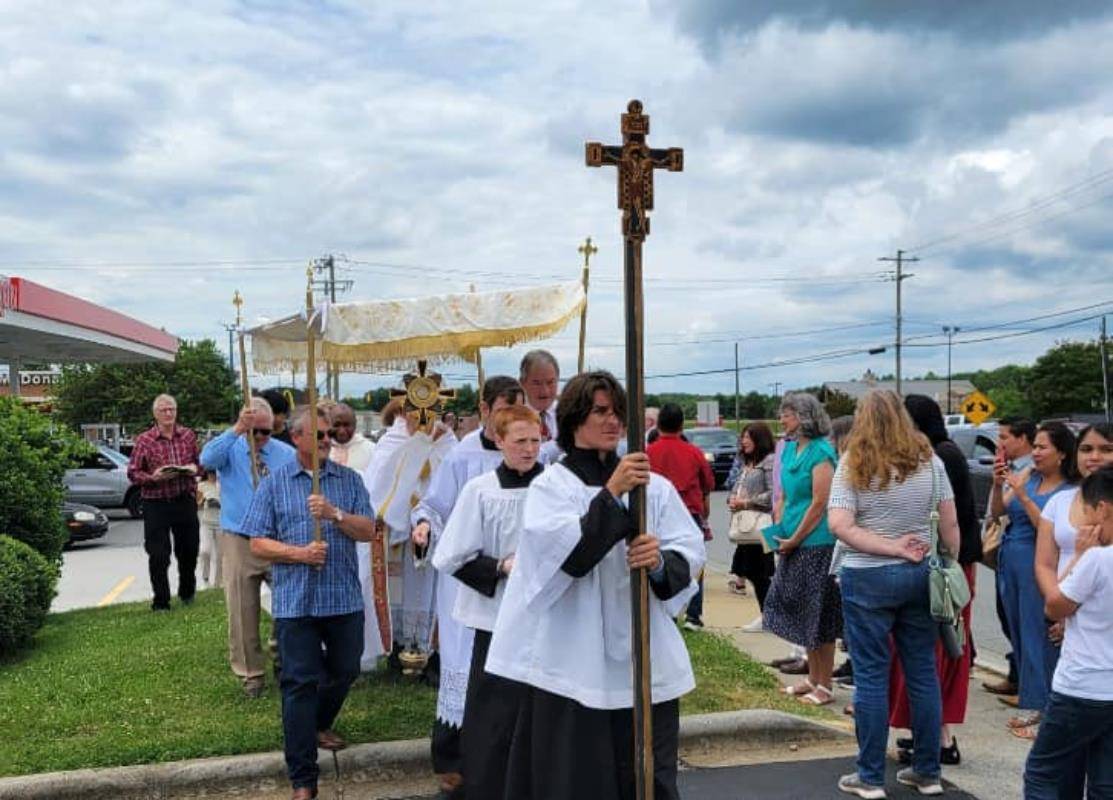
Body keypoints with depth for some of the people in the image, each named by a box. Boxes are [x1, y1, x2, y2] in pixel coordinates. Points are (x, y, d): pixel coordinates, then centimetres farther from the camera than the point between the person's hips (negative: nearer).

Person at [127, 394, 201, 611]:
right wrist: (153, 477, -20)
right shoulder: (144, 440, -5)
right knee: (158, 555, -1)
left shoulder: (189, 435, 5)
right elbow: (133, 473, -4)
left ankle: (187, 593, 37)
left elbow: (199, 461, 16)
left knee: (189, 549, 13)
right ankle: (161, 602, 12)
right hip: (156, 503, -3)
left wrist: (194, 468, -6)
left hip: (185, 501, 3)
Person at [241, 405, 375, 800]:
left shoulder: (349, 479, 6)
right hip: (295, 601, -2)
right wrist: (299, 553, -16)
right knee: (300, 684, -1)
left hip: (344, 598, 3)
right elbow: (257, 544, -1)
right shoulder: (274, 483, 2)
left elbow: (368, 531, -2)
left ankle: (319, 724, 47)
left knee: (344, 671, 17)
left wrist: (335, 513, -19)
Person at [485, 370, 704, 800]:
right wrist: (610, 494, -19)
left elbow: (692, 551, 2)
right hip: (574, 660, -2)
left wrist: (662, 562, -18)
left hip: (644, 659, 3)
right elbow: (564, 556, -15)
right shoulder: (551, 485, 0)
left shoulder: (654, 485, 8)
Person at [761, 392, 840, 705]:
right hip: (793, 545, 8)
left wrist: (794, 539, -13)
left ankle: (824, 686, 11)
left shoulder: (821, 452, -14)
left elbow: (820, 503, -17)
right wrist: (778, 532, 7)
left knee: (820, 619, 1)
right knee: (801, 614, 15)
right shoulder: (790, 449, 11)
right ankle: (812, 678, 27)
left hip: (817, 544, -8)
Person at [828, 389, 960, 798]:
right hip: (920, 577, 4)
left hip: (868, 579, -3)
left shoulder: (853, 465, -8)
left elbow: (840, 526, -17)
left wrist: (892, 547, -13)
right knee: (923, 673, 12)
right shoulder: (930, 461, 2)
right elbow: (950, 525, 4)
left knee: (871, 676, 4)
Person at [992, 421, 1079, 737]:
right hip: (1010, 560, 7)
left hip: (1037, 565, -7)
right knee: (1018, 634, 13)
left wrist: (1023, 496, -22)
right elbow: (998, 511, 7)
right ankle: (1030, 702, 24)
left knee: (1036, 637, -2)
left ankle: (1035, 708, 8)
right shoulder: (1028, 475, 7)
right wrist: (998, 484, -10)